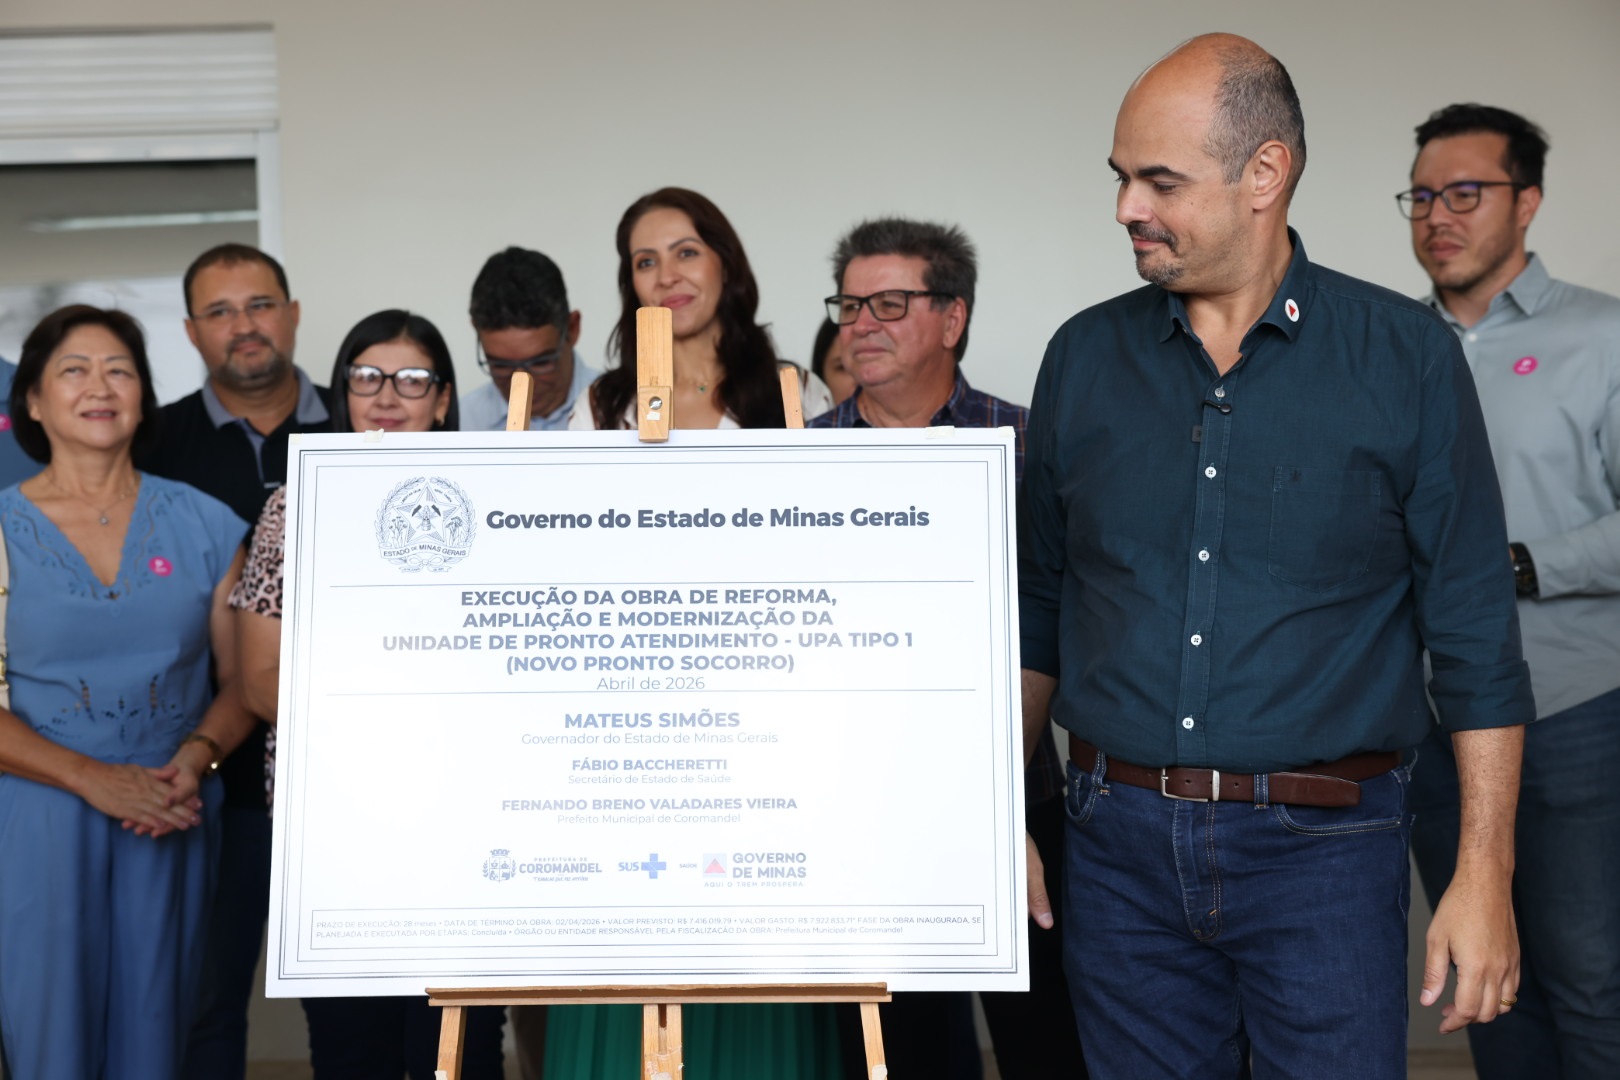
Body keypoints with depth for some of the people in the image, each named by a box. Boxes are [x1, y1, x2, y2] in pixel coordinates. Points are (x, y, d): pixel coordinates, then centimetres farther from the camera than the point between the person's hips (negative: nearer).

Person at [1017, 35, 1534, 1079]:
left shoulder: (1407, 356, -3)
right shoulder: (1085, 357, 5)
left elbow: (1475, 635, -2)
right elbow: (1037, 604, 12)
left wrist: (1485, 874, -6)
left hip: (1321, 847, -2)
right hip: (1122, 846, 3)